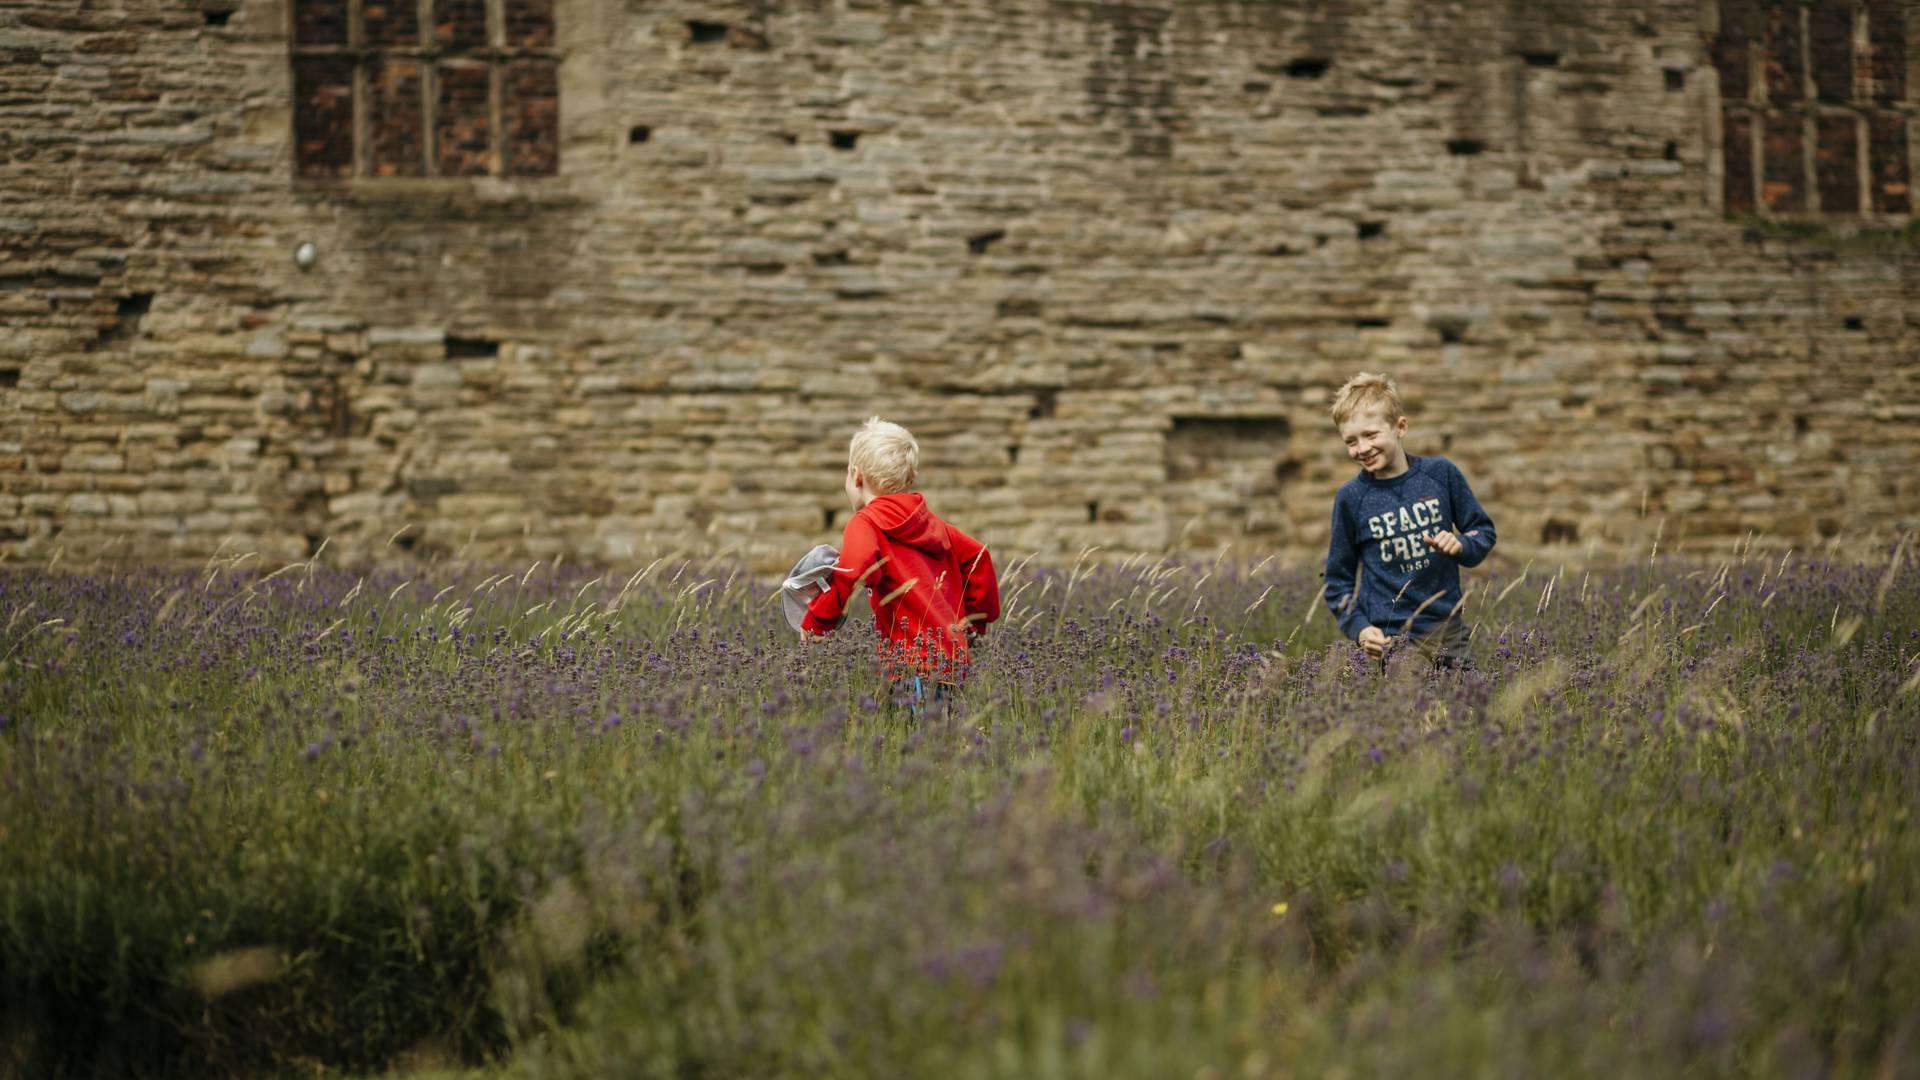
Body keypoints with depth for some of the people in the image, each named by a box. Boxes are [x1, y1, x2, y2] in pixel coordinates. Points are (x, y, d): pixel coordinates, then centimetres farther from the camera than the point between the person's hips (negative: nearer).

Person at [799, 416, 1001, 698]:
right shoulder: (928, 522, 19)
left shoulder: (865, 524, -4)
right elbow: (976, 556, 22)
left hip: (917, 666, -8)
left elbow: (853, 575, -22)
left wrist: (814, 625, -10)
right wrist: (974, 622, 29)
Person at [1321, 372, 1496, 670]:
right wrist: (1359, 628, -8)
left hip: (1447, 626, 2)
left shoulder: (1441, 474, 0)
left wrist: (1461, 544, -11)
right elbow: (1339, 578, 5)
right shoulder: (1351, 498, -3)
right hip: (1391, 637, -2)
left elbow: (1483, 531, 11)